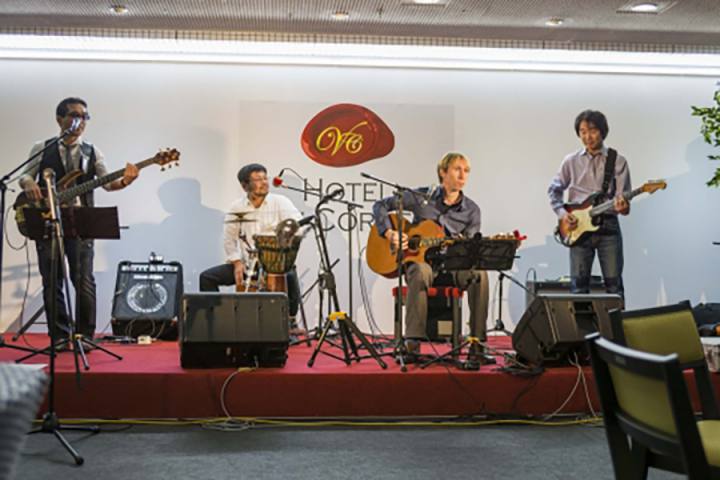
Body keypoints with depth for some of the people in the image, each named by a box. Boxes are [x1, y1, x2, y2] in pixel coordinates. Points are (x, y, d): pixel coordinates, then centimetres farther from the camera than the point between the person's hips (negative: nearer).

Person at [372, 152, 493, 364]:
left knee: (479, 273, -31)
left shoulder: (471, 211, 4)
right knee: (421, 272, -40)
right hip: (419, 260, -2)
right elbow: (380, 205, 5)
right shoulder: (421, 198, 0)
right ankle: (412, 343, -37)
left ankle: (476, 345, -27)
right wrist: (389, 233, -10)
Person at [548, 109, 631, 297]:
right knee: (578, 284, 0)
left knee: (613, 283, -2)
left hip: (608, 226, -1)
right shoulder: (571, 161, 8)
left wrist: (622, 206, -24)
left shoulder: (617, 161, 3)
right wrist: (562, 212, 1)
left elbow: (623, 199, -1)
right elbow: (554, 189, 16)